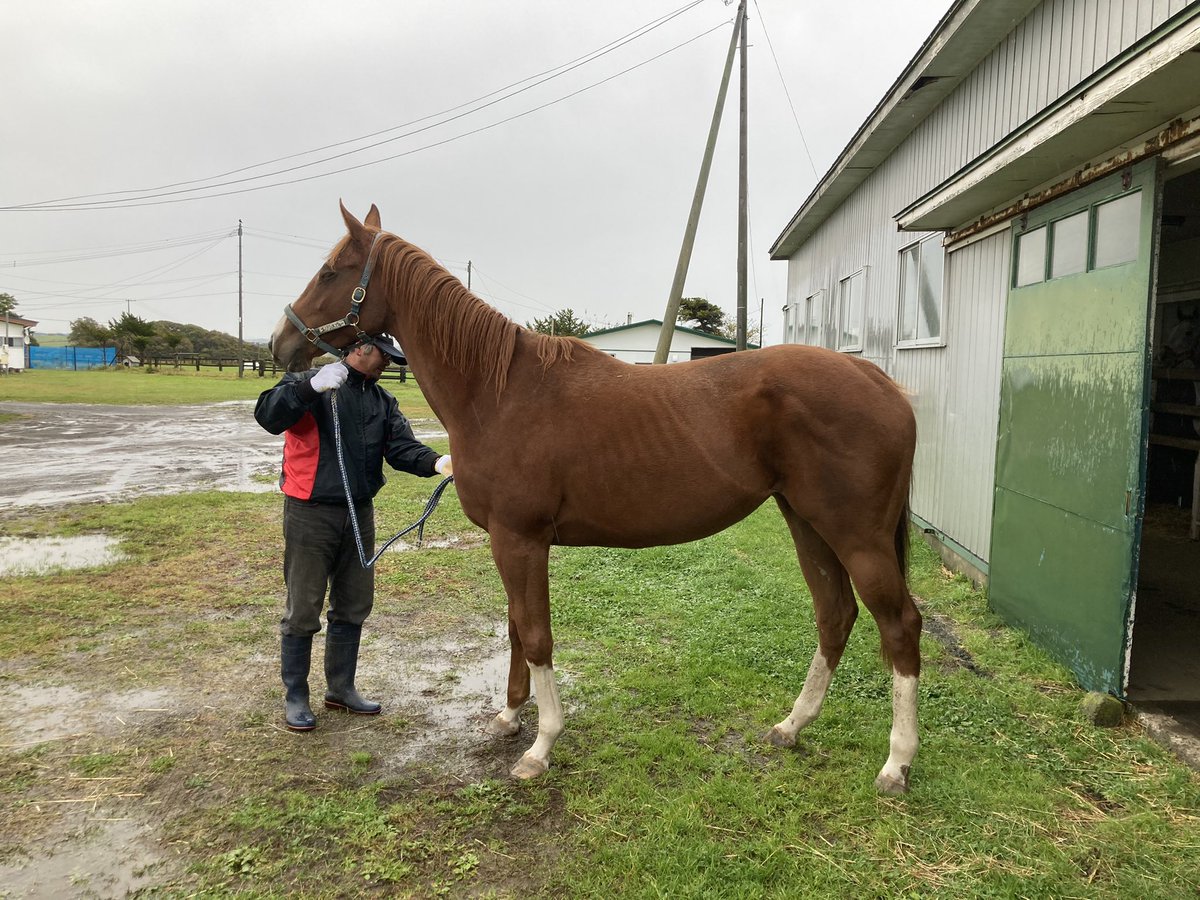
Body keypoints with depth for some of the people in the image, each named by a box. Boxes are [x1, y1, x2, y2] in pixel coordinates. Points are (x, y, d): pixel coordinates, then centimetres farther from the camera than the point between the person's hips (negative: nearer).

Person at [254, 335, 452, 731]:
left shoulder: (383, 401, 9)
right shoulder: (307, 382, -8)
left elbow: (401, 448, -4)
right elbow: (268, 416, -24)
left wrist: (435, 462, -24)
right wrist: (313, 386, -38)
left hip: (359, 514, 6)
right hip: (310, 515, -6)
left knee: (354, 607, 15)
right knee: (302, 611, 4)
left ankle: (340, 687, 31)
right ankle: (295, 696, 21)